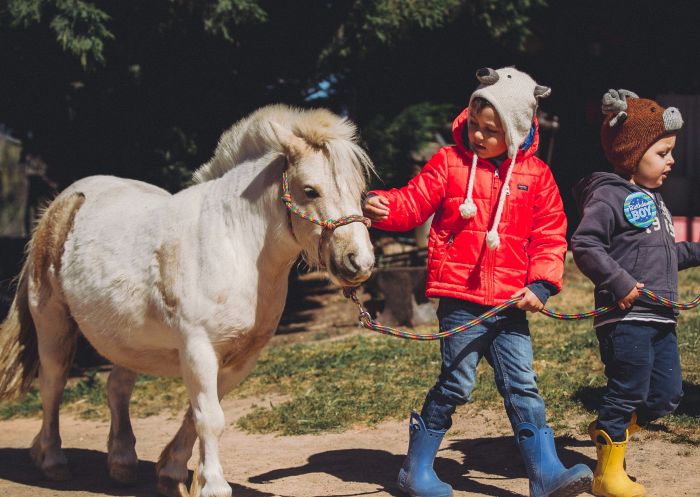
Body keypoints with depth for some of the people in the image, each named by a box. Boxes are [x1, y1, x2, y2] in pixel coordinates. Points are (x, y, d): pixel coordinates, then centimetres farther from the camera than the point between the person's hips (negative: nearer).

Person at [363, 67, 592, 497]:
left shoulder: (535, 174, 6)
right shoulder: (449, 162, 1)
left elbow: (550, 234, 7)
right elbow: (414, 203, -2)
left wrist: (542, 284, -5)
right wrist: (383, 206, -23)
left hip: (510, 304, 2)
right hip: (461, 302, -2)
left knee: (523, 386, 3)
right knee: (456, 384, -2)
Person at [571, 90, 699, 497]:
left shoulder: (652, 199, 20)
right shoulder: (609, 196, -10)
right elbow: (584, 244, -20)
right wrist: (619, 282, -23)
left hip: (660, 318, 9)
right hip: (626, 317, -9)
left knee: (667, 395, 10)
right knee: (628, 393, -2)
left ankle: (609, 430, 29)